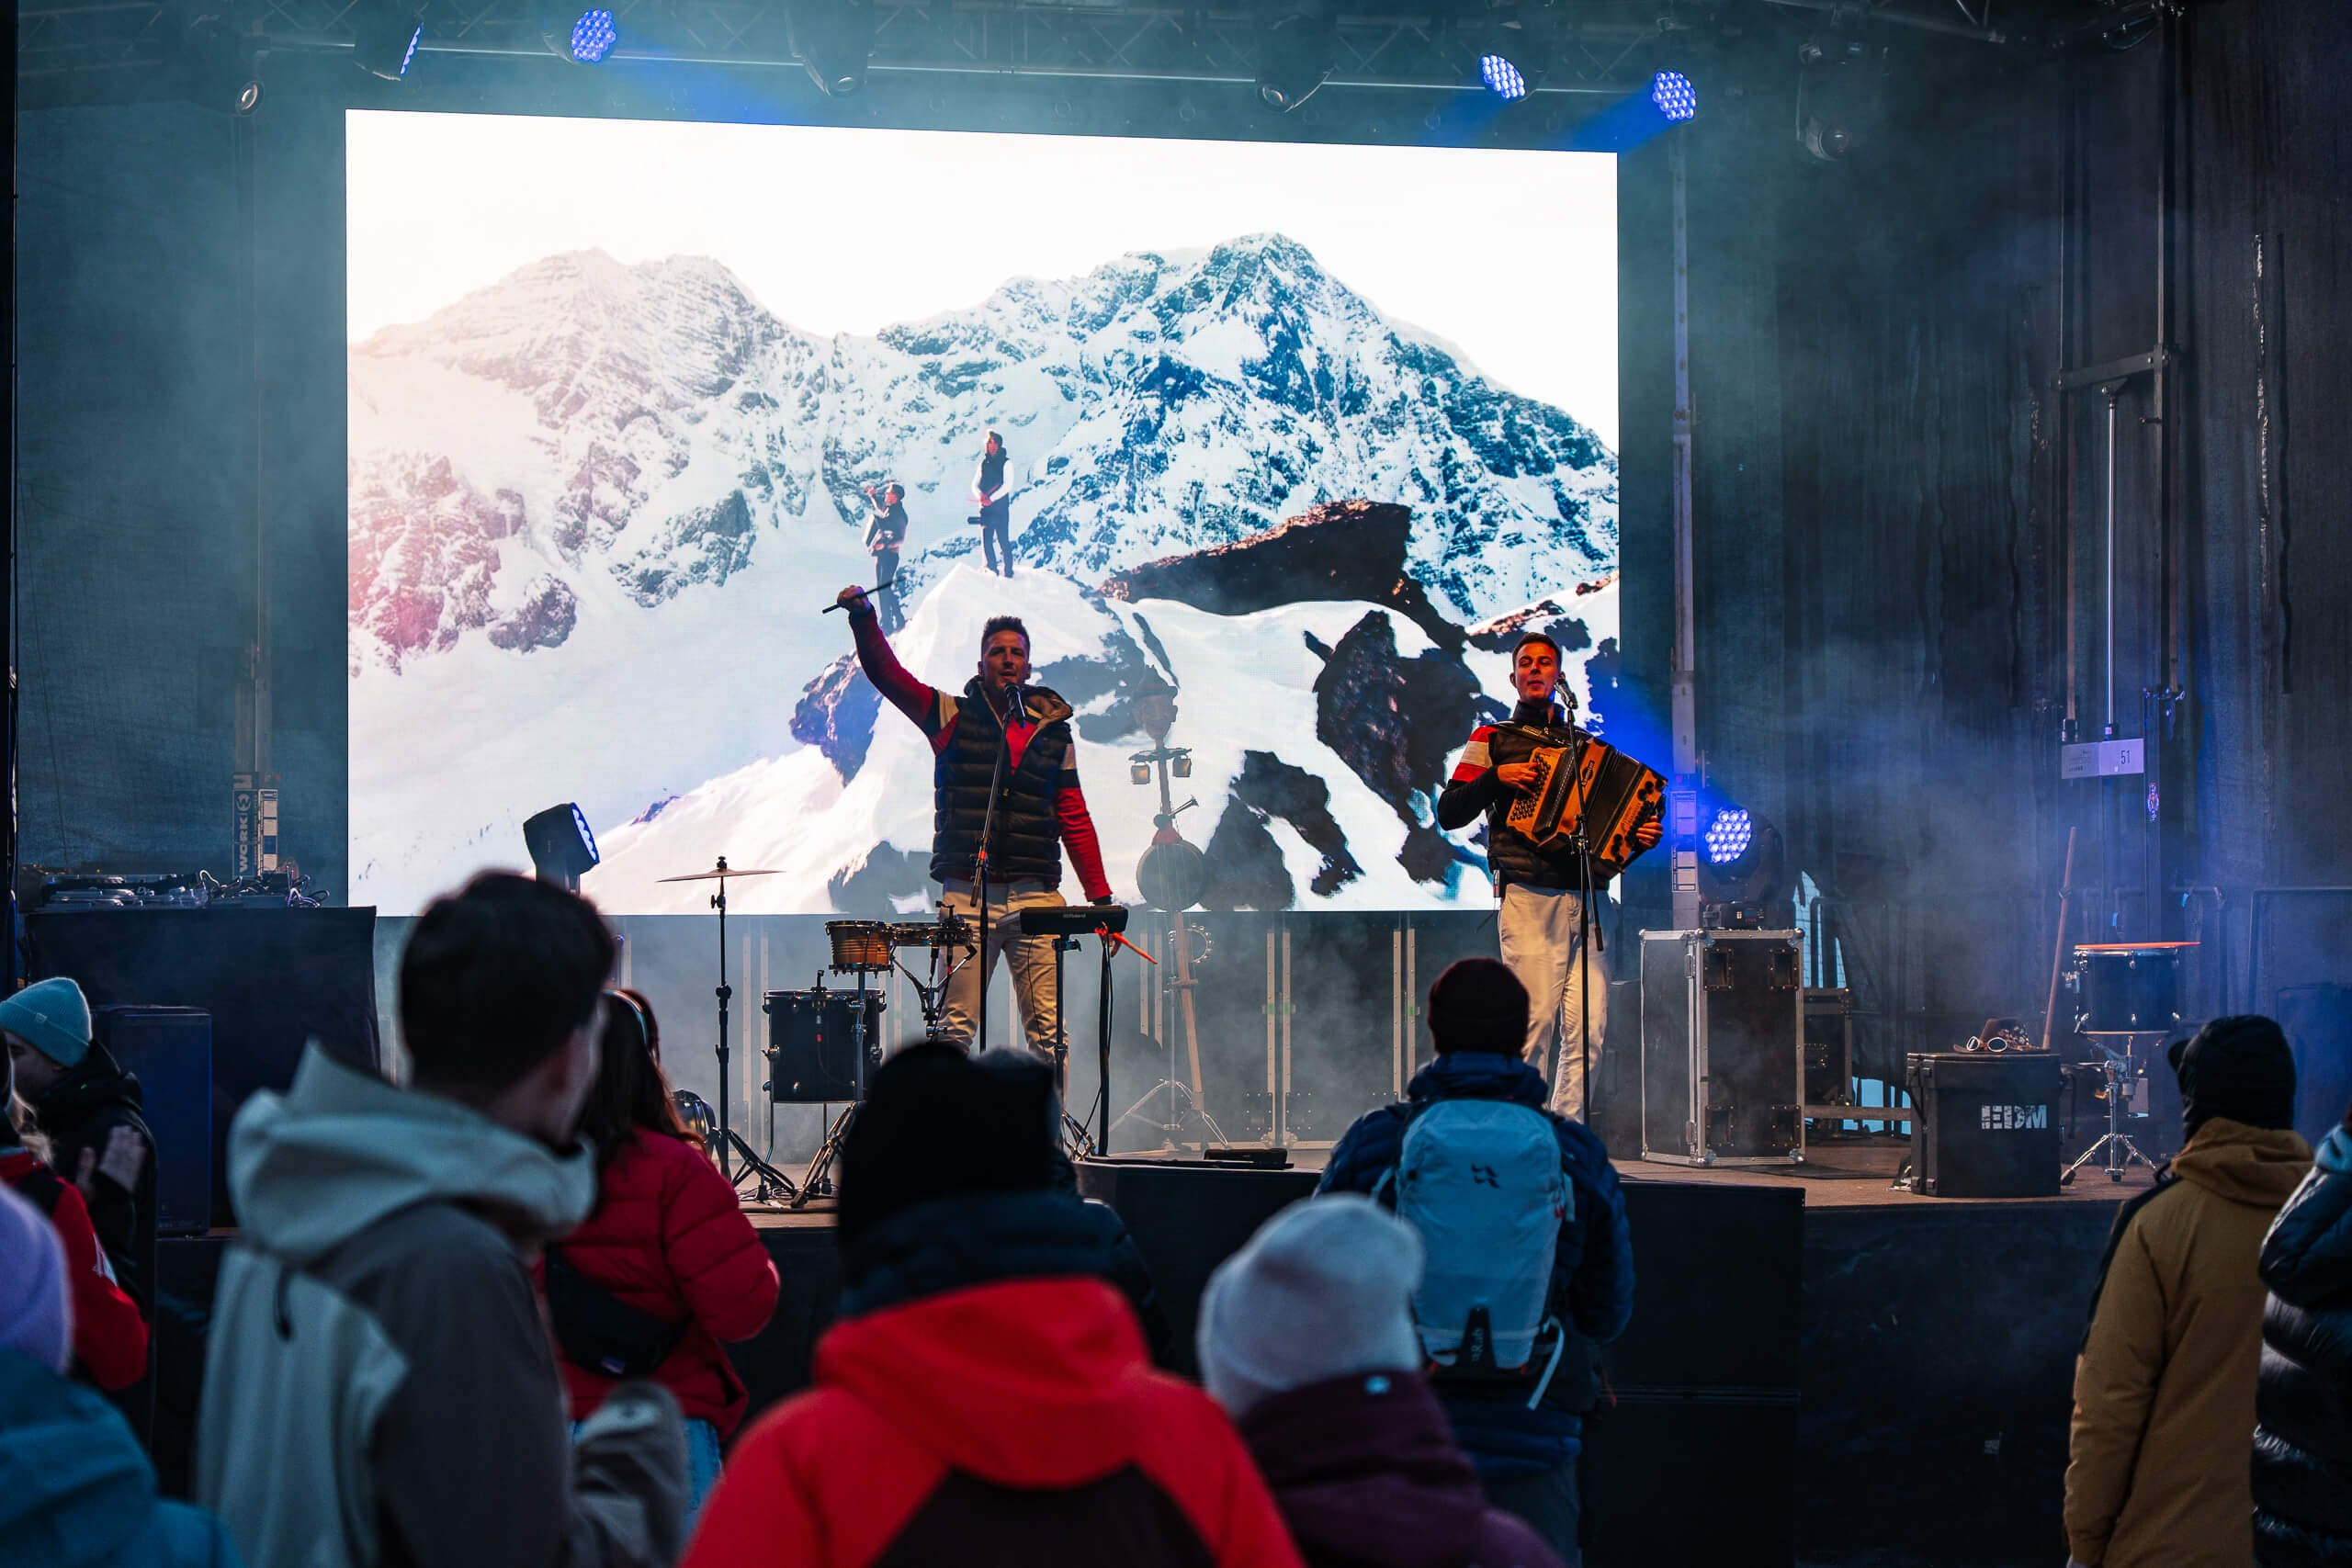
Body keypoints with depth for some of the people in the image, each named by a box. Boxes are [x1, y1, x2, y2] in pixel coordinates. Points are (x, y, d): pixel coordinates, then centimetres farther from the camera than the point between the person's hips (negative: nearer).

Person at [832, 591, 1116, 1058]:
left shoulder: (1053, 731, 14)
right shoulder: (952, 717, 9)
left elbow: (1075, 819, 13)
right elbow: (887, 672, 0)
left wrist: (1100, 896, 7)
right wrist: (864, 619, -16)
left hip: (1036, 896, 1)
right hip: (967, 896, -1)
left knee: (1047, 1028, -3)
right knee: (956, 1026, -6)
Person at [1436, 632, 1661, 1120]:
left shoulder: (1586, 746, 24)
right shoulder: (1492, 741, 14)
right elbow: (1448, 814, 6)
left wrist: (1642, 836, 7)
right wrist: (1496, 778, -8)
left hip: (1586, 900, 4)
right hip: (1528, 897, -4)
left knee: (1587, 1026, -6)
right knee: (1535, 1019, -12)